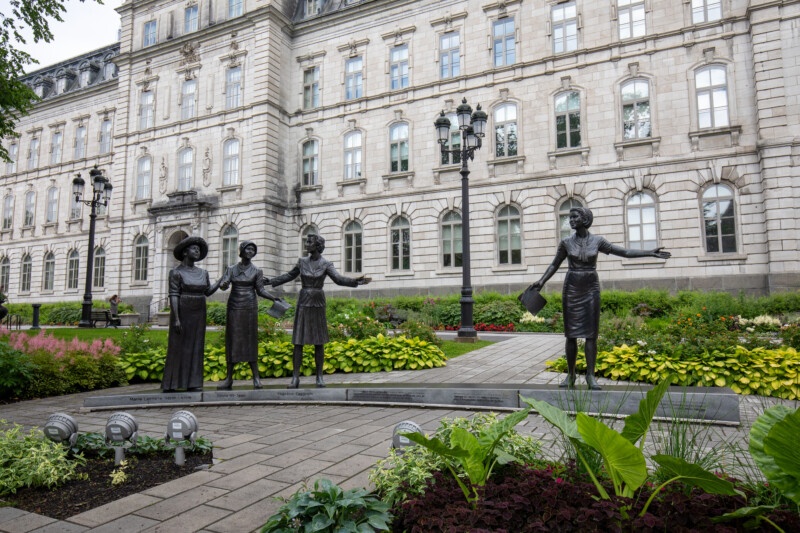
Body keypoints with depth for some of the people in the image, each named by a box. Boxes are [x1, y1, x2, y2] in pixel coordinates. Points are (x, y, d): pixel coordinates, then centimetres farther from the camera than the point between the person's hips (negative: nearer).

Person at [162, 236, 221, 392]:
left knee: (195, 347, 3)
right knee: (177, 347, -2)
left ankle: (192, 383, 7)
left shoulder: (202, 273, 10)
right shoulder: (176, 272, -8)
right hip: (182, 314, -5)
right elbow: (173, 296, -13)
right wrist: (176, 319, -19)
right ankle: (169, 384, 8)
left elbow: (208, 291, 17)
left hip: (198, 315, 5)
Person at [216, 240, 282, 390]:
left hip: (250, 307, -1)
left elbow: (260, 291, 2)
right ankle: (229, 378, 7)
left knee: (250, 340, -3)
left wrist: (273, 298, -15)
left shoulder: (257, 271, 5)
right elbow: (223, 285, -5)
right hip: (234, 307, 2)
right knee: (232, 340, 1)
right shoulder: (231, 269, 8)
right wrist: (223, 285, -29)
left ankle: (256, 378, 1)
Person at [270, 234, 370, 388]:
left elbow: (338, 279, -13)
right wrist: (271, 281, 19)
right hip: (303, 302, 2)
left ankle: (319, 377, 12)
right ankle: (295, 378, 5)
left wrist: (355, 281, -28)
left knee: (319, 341, 2)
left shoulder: (326, 264, -1)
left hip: (318, 303, -1)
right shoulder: (302, 261, 7)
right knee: (298, 340, -2)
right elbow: (290, 275, 20)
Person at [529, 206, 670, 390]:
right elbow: (555, 265, 10)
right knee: (571, 333, 1)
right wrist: (541, 282, -1)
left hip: (591, 288, 0)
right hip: (571, 287, 0)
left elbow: (625, 252, 4)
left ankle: (590, 375, 5)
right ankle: (570, 375, 10)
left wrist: (651, 253, -2)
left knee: (591, 333, -2)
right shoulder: (566, 243, 3)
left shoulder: (597, 241, 2)